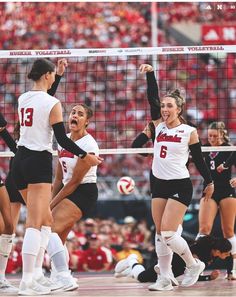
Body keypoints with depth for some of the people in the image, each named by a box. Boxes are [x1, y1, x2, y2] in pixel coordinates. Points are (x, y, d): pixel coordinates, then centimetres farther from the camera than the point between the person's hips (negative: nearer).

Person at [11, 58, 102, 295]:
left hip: (20, 159, 7)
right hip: (39, 161, -7)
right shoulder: (52, 103, -11)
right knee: (35, 223, -9)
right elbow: (62, 139, -11)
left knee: (46, 220, 17)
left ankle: (33, 273, 10)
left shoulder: (22, 99, 9)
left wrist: (57, 74, 38)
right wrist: (85, 156, 0)